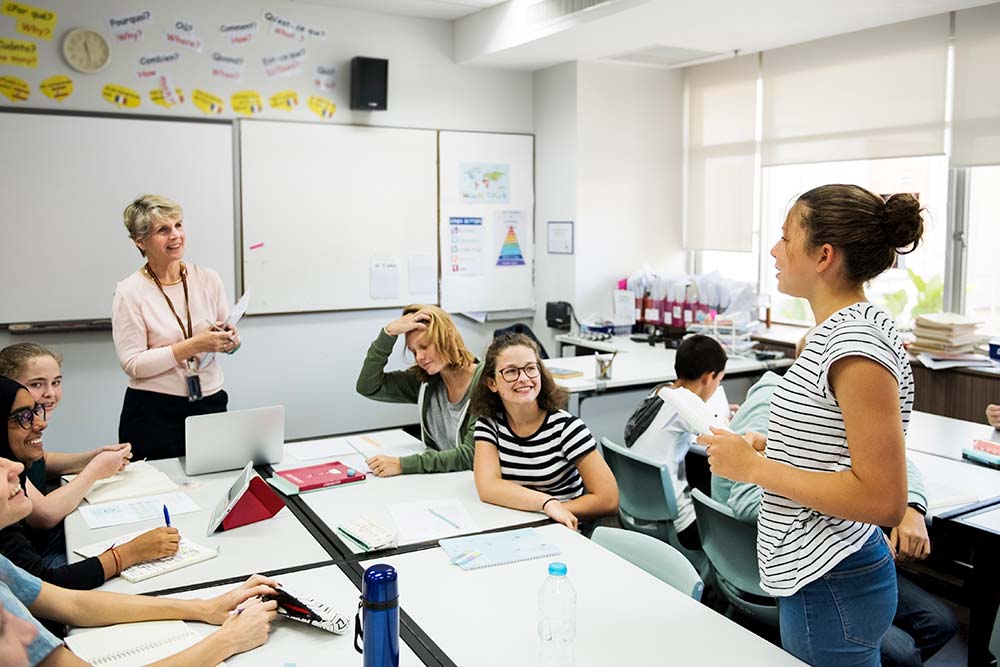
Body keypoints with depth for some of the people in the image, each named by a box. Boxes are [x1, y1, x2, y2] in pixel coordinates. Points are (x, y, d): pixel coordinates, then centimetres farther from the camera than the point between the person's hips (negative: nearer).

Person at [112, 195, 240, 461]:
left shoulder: (208, 279, 3)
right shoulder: (130, 292, -7)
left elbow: (229, 339, 14)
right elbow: (132, 364, -12)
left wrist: (230, 341, -9)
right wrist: (193, 346, -20)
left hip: (211, 402, 3)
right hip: (154, 413, -3)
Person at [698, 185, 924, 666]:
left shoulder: (859, 344, -23)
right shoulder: (842, 329, 7)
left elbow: (884, 500, -25)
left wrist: (755, 468, -22)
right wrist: (765, 445, 3)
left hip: (831, 590, -9)